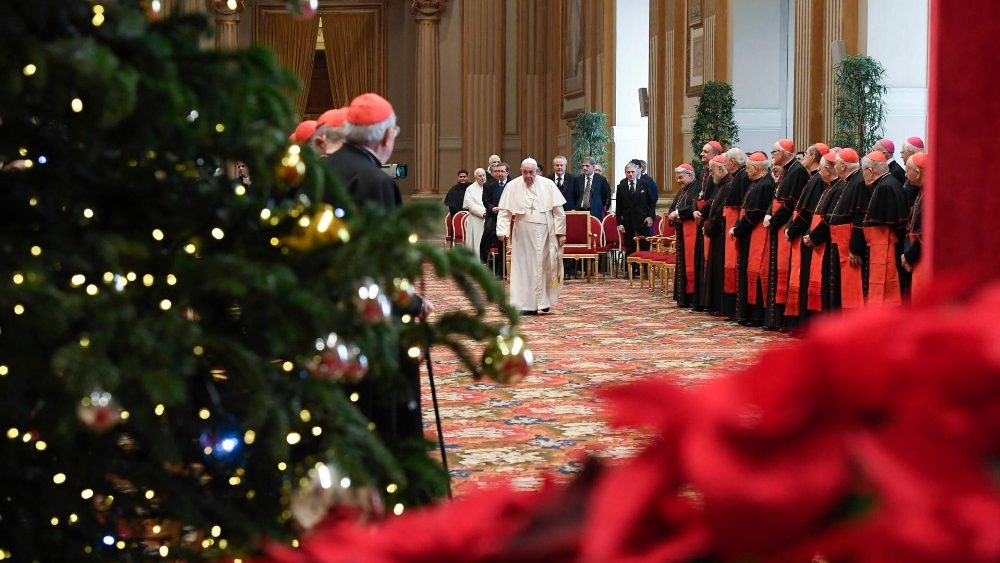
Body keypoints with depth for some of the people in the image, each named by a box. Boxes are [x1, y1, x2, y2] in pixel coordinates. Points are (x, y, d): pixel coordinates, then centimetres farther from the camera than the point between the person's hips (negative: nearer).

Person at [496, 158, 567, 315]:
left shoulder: (548, 185, -1)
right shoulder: (512, 186, -2)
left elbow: (559, 211, 0)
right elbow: (504, 211, -2)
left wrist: (561, 232, -3)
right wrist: (503, 231, -13)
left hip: (545, 234, 0)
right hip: (523, 235, 0)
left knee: (545, 267, 7)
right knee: (525, 268, 0)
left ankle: (544, 301, 23)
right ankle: (528, 305, 5)